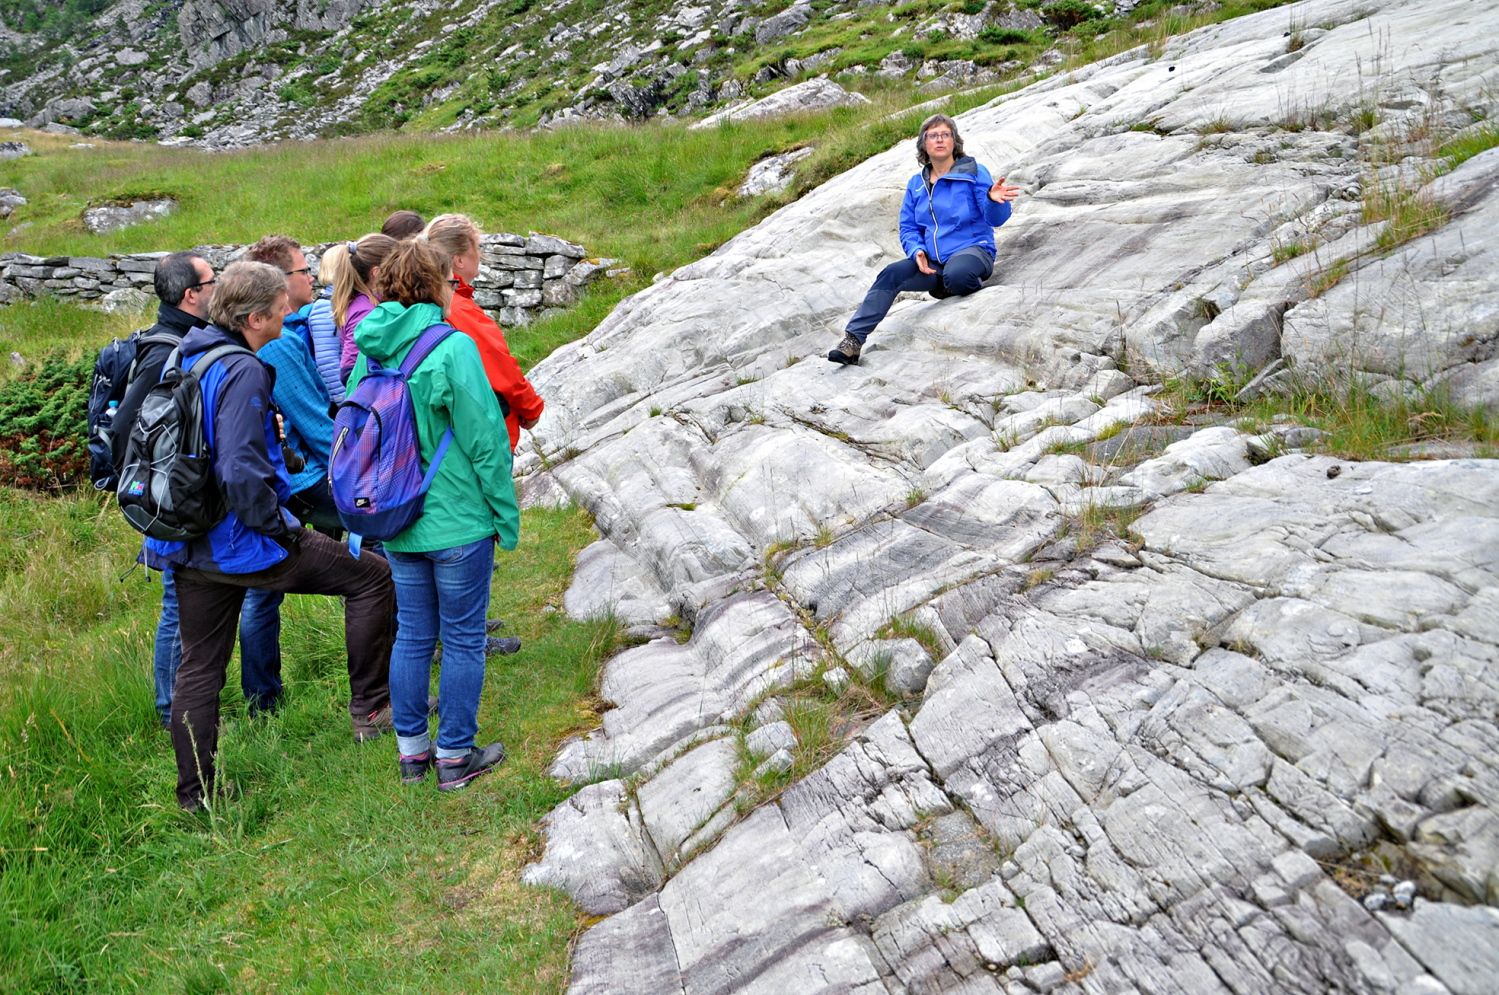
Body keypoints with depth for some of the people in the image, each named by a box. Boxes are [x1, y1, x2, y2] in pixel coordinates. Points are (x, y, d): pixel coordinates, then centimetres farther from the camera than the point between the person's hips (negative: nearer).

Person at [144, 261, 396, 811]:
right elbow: (240, 473, -26)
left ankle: (194, 795, 26)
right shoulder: (242, 372, -18)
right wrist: (284, 527, -15)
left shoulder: (186, 356, 9)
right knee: (371, 576, 5)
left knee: (199, 668, 16)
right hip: (242, 542, -9)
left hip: (190, 547, 9)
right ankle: (371, 707, 12)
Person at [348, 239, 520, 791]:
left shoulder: (369, 350, 2)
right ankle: (455, 756, 18)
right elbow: (485, 440, -15)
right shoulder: (453, 347, -17)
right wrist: (506, 516, -6)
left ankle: (411, 750, 27)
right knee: (462, 640, 8)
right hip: (458, 521, -6)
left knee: (411, 636, 17)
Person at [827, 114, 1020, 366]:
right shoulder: (916, 184, 14)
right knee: (890, 275, -22)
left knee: (955, 275, -40)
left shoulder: (973, 172, 0)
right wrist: (917, 250, -10)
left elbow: (995, 219, -8)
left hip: (972, 249, -4)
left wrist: (994, 200, -32)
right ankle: (853, 340, -26)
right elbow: (908, 228, 12)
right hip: (931, 262, 4)